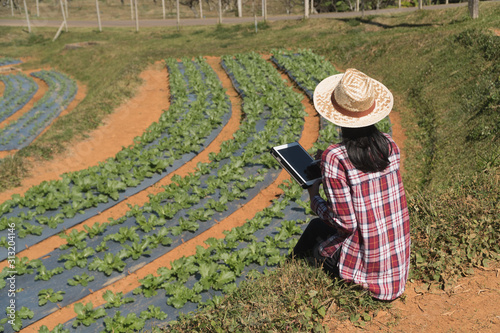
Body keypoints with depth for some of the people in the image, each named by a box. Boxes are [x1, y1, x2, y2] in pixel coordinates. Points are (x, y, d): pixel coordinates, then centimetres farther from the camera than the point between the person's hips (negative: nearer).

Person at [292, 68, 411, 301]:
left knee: (315, 227, 23)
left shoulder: (335, 158, -22)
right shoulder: (390, 146, -4)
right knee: (320, 224, 26)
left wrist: (314, 198, -2)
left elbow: (345, 222, -20)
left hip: (365, 267, -5)